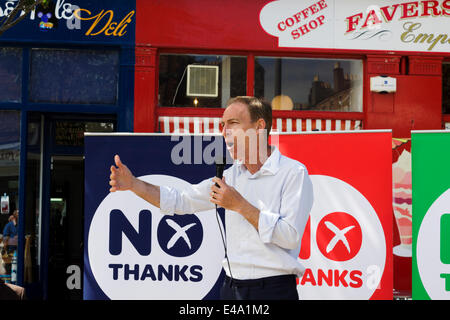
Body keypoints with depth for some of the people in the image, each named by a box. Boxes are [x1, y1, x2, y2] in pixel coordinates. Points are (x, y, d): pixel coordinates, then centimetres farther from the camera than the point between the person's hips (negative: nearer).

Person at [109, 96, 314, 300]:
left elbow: (291, 236, -18)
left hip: (273, 290, -6)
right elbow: (181, 202, 13)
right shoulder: (232, 175, 11)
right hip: (231, 288, 6)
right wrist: (133, 184, 1)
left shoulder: (293, 173, -8)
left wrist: (240, 205, -17)